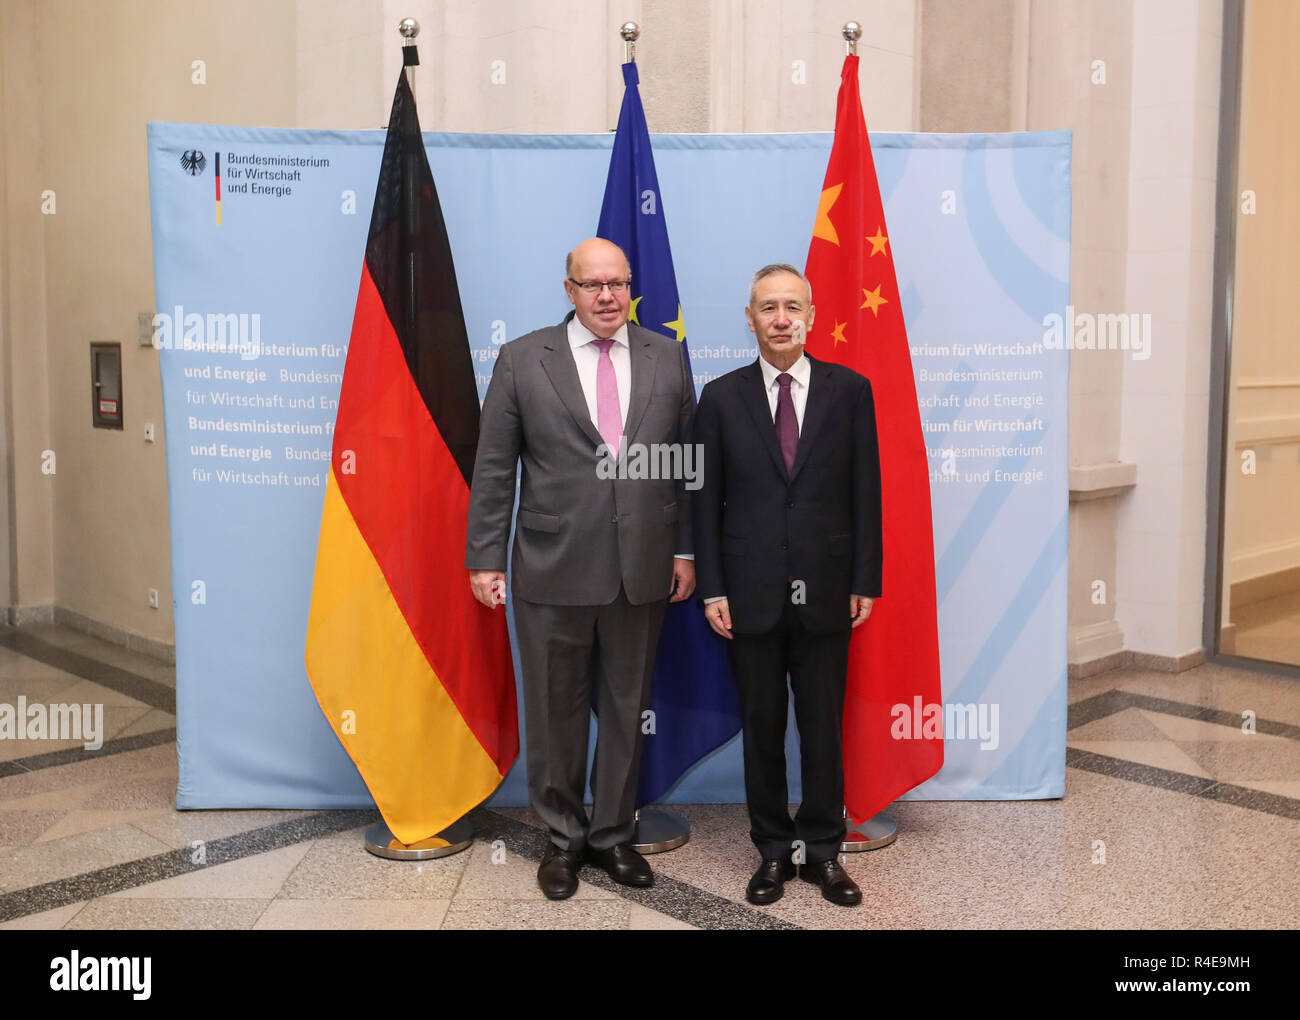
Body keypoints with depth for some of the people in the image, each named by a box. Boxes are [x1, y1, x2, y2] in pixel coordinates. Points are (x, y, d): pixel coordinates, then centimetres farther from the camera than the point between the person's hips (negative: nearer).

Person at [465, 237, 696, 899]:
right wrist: (485, 559, -3)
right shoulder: (523, 359, 0)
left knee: (627, 708, 12)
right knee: (555, 712, 10)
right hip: (552, 571, -2)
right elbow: (493, 469, 0)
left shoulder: (667, 358, 6)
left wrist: (685, 549, 5)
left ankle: (612, 834, 30)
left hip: (643, 570, 2)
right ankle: (563, 838, 28)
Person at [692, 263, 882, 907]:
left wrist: (865, 582, 0)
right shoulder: (722, 397, 3)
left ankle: (822, 853, 22)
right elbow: (706, 499, 3)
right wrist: (711, 589, -2)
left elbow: (865, 492, 4)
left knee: (824, 728, 8)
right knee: (761, 728, 9)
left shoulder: (849, 390, 3)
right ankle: (773, 852, 23)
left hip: (825, 593, 0)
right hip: (752, 594, 0)